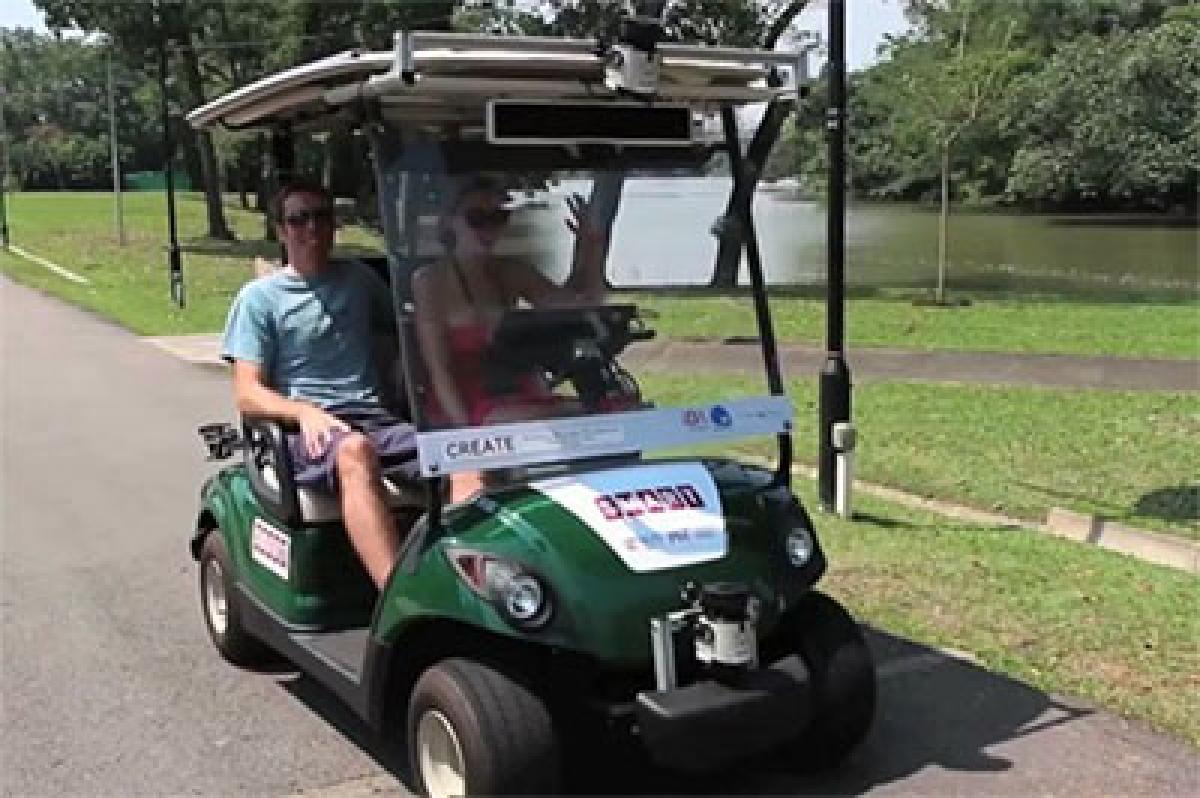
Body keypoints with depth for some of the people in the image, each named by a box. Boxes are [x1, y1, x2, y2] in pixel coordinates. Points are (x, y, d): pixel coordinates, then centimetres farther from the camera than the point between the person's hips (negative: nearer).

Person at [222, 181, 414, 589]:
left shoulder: (359, 278, 21)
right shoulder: (259, 296, 10)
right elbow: (247, 394, 2)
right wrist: (304, 411, -19)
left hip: (375, 419, 4)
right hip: (302, 429, -4)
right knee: (355, 450, -40)